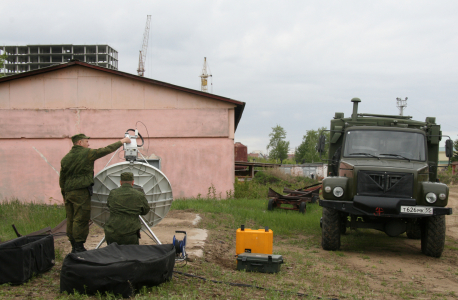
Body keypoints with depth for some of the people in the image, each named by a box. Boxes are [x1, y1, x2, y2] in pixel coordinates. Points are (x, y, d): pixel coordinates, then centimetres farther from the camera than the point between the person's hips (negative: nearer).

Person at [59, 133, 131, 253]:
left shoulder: (65, 158, 11)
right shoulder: (87, 154, -7)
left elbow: (62, 178, 16)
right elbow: (106, 150, -2)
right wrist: (122, 142, 9)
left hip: (68, 192, 7)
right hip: (81, 192, -7)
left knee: (71, 220, 10)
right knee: (81, 220, -4)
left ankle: (74, 247, 17)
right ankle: (79, 247, -3)